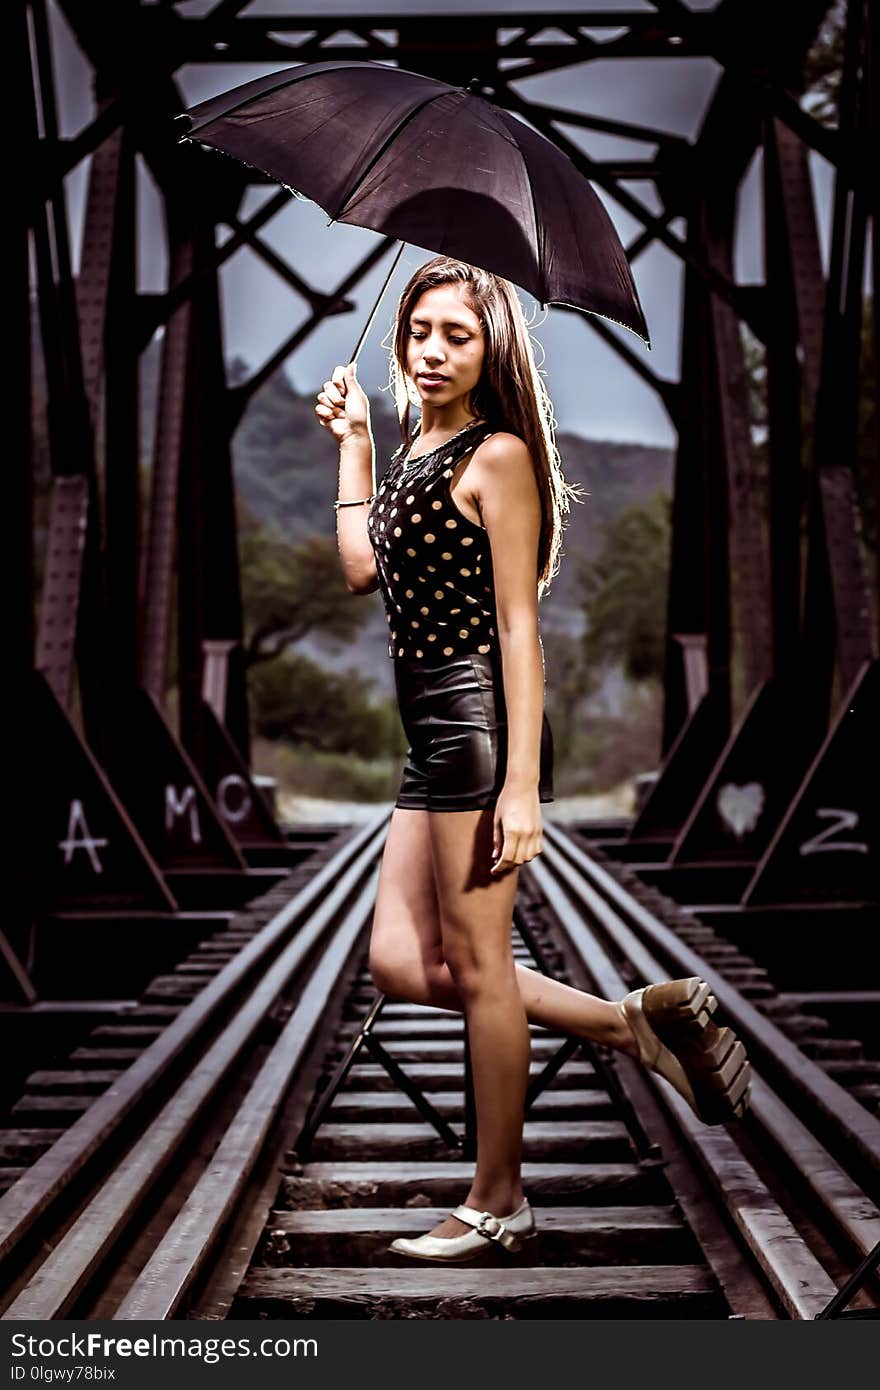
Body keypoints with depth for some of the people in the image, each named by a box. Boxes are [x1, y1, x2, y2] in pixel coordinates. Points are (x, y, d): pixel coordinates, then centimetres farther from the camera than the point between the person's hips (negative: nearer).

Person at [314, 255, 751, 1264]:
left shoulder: (497, 454, -9)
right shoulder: (417, 448, 16)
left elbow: (518, 623, -15)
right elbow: (363, 569, 19)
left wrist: (521, 782, -20)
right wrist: (352, 439, 20)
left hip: (479, 719, -9)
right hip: (432, 730, 9)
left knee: (474, 966, 0)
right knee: (402, 964, 9)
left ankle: (497, 1202, 16)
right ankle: (637, 1023, 17)